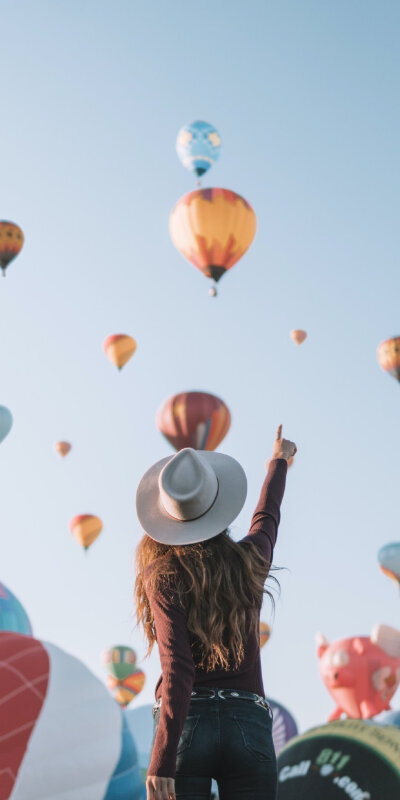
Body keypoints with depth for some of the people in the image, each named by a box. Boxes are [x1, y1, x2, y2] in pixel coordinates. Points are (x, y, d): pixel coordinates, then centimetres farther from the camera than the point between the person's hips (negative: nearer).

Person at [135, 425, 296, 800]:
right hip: (250, 723, 3)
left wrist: (161, 762, -18)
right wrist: (278, 462, 51)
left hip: (189, 722, -3)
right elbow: (267, 516, 31)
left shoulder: (164, 576, -5)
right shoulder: (249, 561, 7)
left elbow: (177, 670, -15)